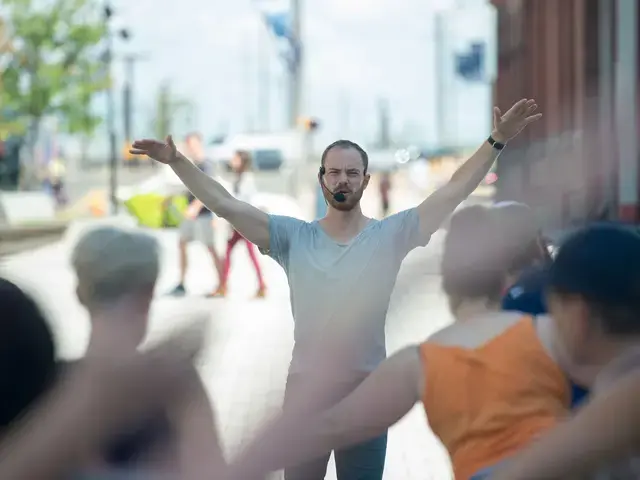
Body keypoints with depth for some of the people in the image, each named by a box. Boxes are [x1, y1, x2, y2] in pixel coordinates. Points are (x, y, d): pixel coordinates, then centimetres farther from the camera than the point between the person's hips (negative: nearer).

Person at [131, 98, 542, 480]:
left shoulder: (390, 235, -1)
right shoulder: (294, 237, 0)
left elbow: (454, 193, -7)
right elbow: (225, 205, -4)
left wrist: (497, 142, -14)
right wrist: (176, 161, -11)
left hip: (367, 387, -1)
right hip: (306, 385, 1)